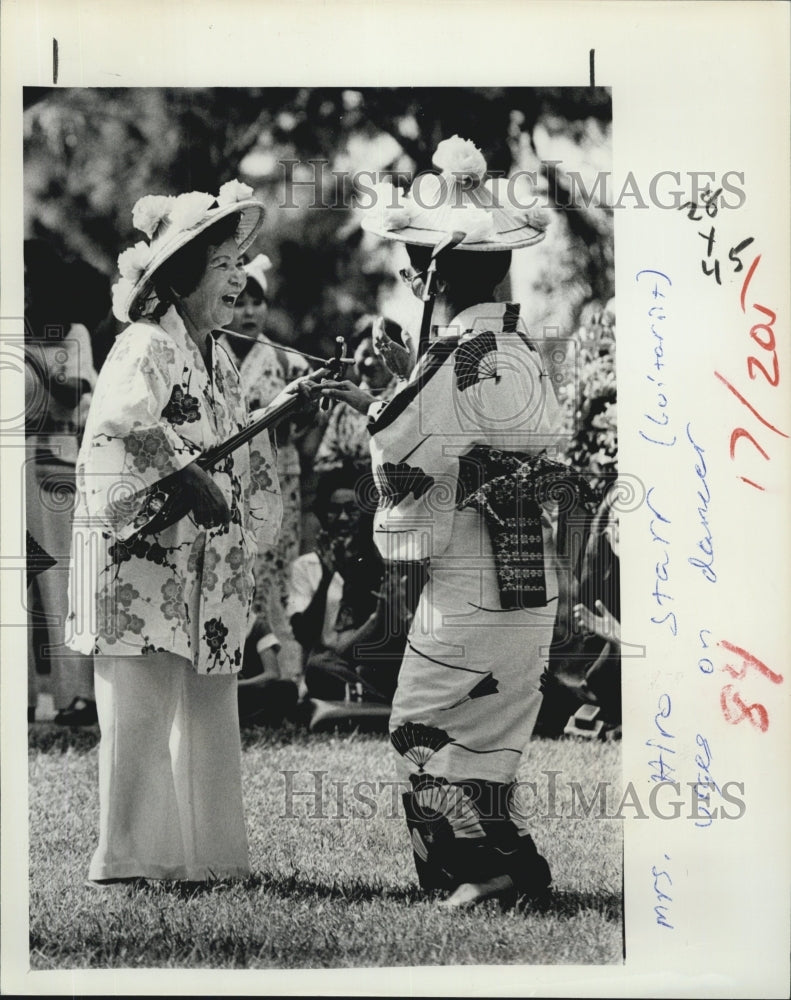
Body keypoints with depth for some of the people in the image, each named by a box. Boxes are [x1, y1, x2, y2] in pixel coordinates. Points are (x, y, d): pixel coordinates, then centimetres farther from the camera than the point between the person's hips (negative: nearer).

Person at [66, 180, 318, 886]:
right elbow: (119, 423, -31)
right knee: (141, 714, -5)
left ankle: (208, 856, 18)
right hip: (141, 558, -9)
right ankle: (129, 860, 3)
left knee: (209, 715, 10)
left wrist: (279, 411, 17)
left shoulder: (219, 357, 17)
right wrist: (184, 474, -32)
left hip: (209, 565, 9)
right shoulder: (146, 346, -11)